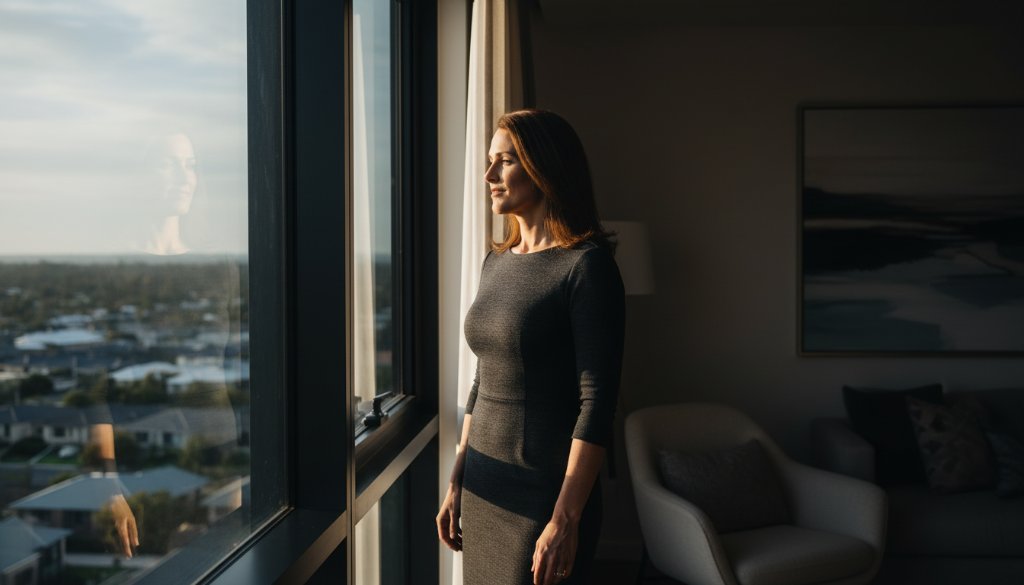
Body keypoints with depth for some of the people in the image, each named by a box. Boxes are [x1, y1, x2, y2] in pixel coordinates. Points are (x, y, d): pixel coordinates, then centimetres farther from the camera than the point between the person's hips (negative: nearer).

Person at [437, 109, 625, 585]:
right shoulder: (496, 262, 8)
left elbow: (597, 401, -17)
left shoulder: (586, 265, -13)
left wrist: (566, 519, -19)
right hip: (482, 487, 7)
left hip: (545, 492, -6)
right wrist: (456, 482, 14)